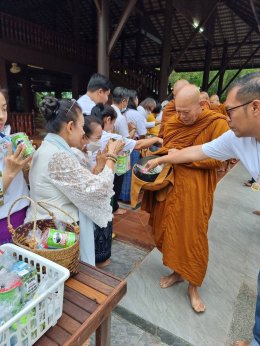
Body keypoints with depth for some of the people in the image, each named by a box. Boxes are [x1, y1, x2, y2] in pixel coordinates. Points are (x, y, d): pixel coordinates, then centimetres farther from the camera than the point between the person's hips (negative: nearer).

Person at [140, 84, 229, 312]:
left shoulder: (217, 123, -9)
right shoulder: (173, 122, 6)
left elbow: (216, 160, -13)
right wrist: (161, 158, -3)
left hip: (196, 191, -4)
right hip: (171, 185, 5)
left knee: (194, 236, 2)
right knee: (170, 231, 11)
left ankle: (193, 286, 24)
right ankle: (177, 271, 35)